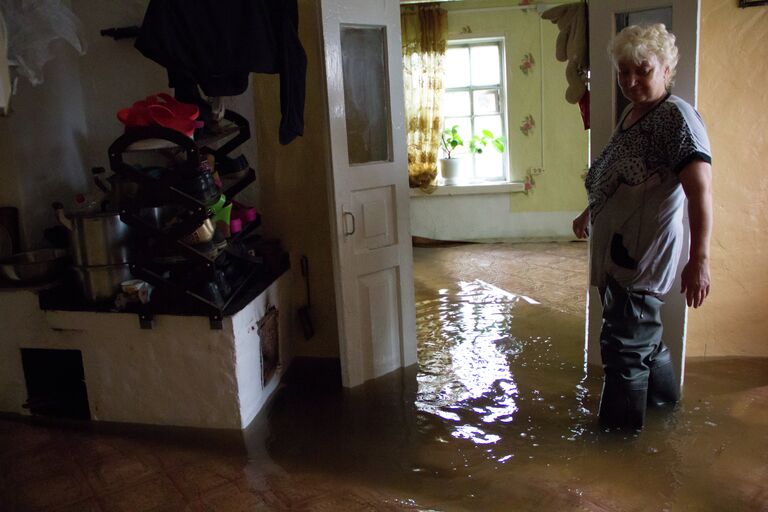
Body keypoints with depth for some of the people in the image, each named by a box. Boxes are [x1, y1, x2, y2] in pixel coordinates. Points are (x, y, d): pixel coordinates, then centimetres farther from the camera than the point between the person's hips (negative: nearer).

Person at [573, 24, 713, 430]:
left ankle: (619, 426, 17)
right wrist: (589, 214, 38)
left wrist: (699, 259, -32)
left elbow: (700, 189, -26)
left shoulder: (676, 116, -17)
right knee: (641, 330, 23)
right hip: (618, 247, 9)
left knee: (625, 341, 1)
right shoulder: (630, 114, 11)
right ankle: (663, 395, 43)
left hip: (645, 251, -9)